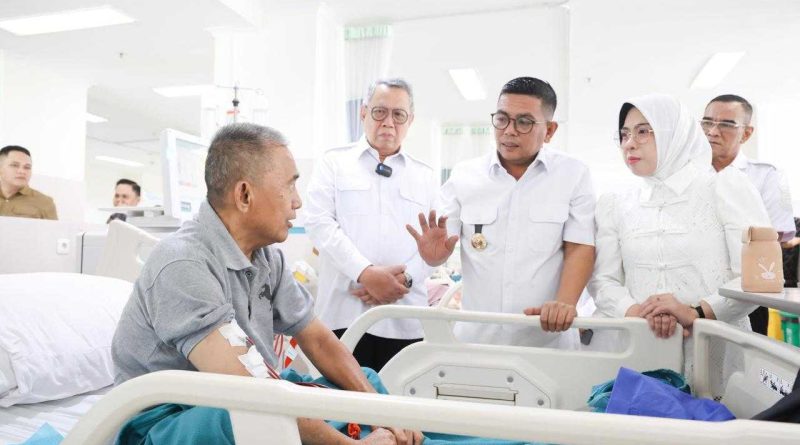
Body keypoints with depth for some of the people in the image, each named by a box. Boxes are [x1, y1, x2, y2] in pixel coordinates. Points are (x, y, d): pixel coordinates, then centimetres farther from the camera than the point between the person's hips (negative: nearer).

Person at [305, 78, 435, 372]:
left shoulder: (425, 176, 14)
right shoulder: (334, 163, 8)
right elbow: (319, 222, -4)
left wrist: (404, 279, -10)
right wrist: (366, 273, -14)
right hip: (344, 312, -2)